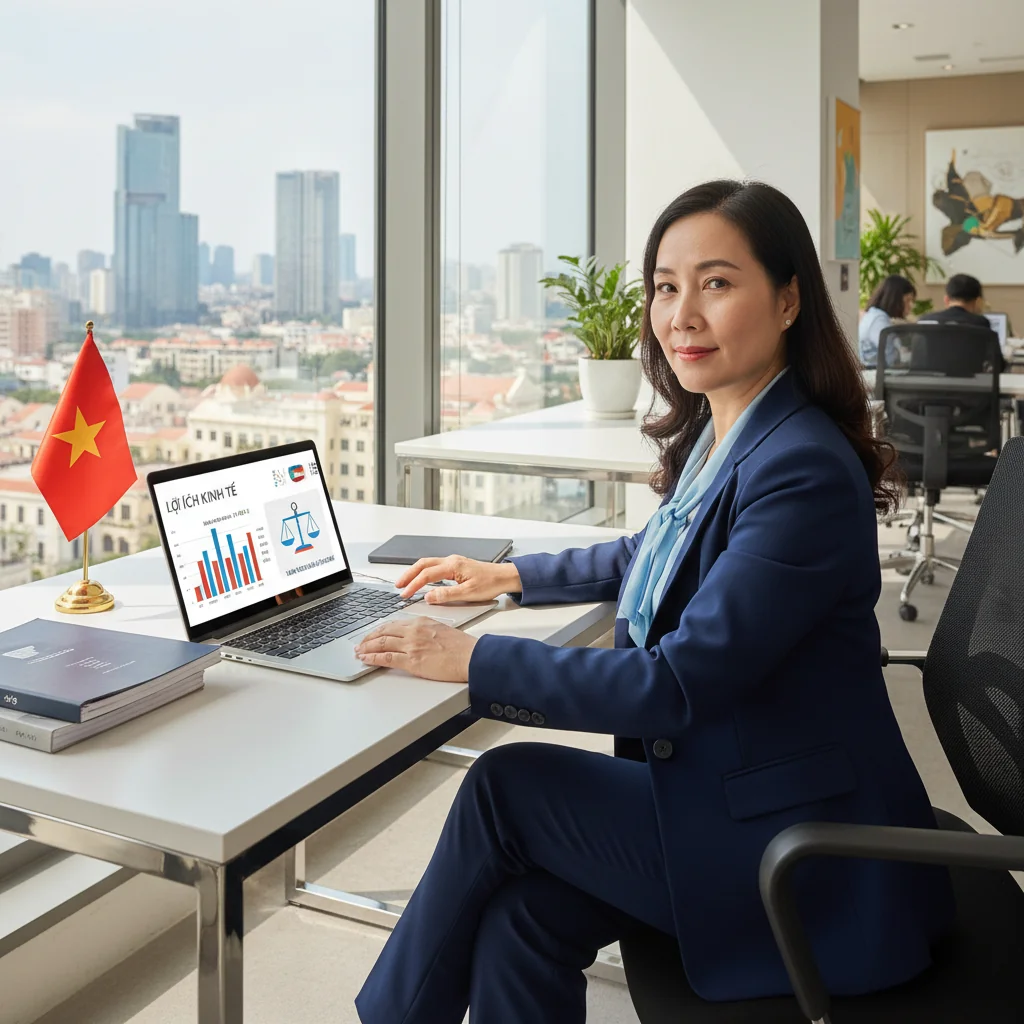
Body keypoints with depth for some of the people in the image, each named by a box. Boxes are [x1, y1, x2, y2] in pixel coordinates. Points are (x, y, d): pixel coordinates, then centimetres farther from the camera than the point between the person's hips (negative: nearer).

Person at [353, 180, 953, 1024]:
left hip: (807, 856, -7)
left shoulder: (806, 471, -24)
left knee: (504, 786, -8)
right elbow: (658, 556, 24)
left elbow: (677, 685, -25)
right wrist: (509, 575, 17)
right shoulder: (717, 432, 4)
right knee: (517, 915, -7)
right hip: (729, 790, 8)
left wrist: (471, 659, -21)